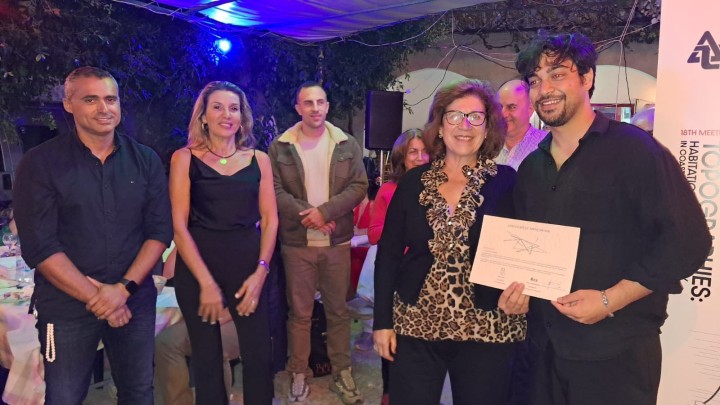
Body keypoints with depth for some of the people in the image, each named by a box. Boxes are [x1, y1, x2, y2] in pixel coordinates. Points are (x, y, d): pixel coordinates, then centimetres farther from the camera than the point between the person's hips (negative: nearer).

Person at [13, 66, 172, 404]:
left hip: (136, 302, 3)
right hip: (67, 307, -2)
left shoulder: (145, 160, 2)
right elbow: (39, 245, -10)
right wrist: (95, 297, -13)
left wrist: (123, 288, -12)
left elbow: (160, 230, -1)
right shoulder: (40, 163, -5)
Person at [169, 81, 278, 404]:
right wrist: (206, 282, -12)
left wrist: (260, 271, -8)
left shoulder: (259, 160, 5)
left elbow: (269, 219, 4)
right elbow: (179, 225, -6)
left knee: (259, 356, 5)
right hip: (197, 268, -1)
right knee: (206, 358, 12)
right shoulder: (185, 159, -1)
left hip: (249, 266, 2)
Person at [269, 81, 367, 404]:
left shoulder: (347, 145, 3)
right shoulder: (280, 146, 0)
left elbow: (359, 186, -3)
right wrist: (305, 215, -17)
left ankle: (342, 372, 25)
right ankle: (299, 374, 22)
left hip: (337, 241, 1)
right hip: (296, 242, -1)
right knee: (300, 312, 9)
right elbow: (274, 190, -5)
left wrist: (325, 211, -16)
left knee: (338, 310, 11)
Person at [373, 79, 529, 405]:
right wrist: (382, 320, 0)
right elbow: (388, 253, 3)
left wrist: (523, 283, -22)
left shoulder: (508, 182, -4)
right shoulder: (413, 182, 1)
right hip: (414, 327, 2)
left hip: (486, 330, -1)